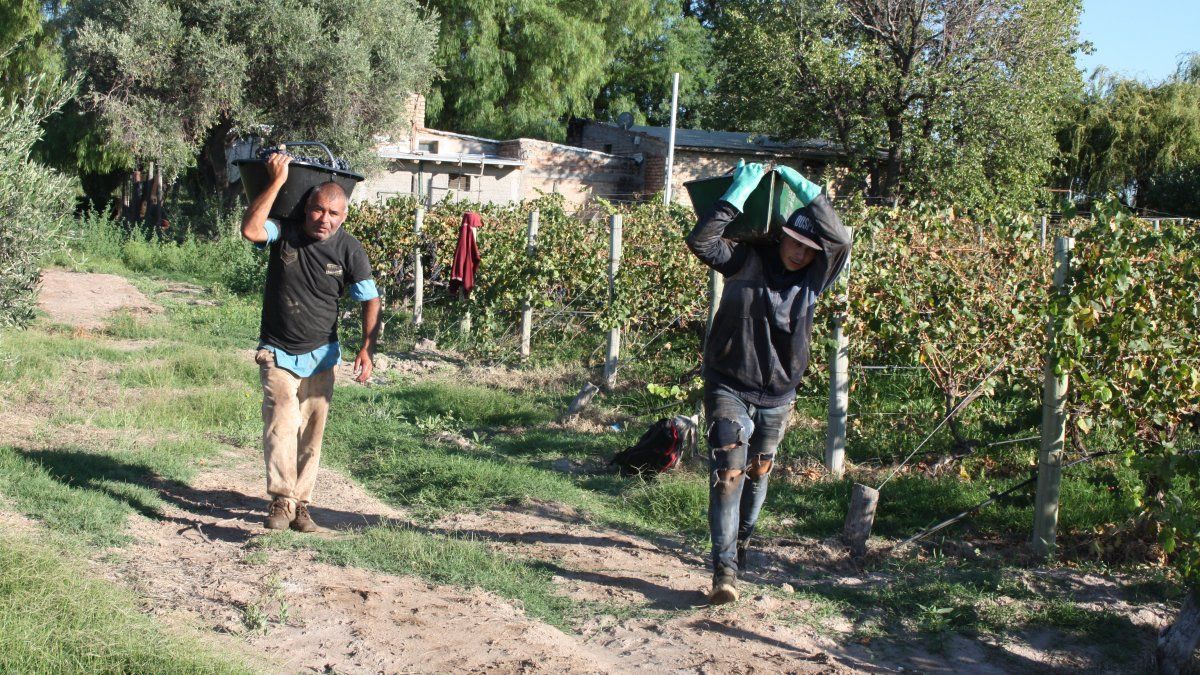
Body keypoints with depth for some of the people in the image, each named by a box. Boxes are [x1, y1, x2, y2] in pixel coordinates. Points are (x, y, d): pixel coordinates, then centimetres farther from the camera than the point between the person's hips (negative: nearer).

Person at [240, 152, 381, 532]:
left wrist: (367, 349, -14)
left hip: (320, 356, 2)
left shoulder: (348, 249, -5)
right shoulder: (284, 233, -7)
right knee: (281, 423, -19)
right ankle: (281, 501, -17)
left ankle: (300, 503, 16)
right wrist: (276, 182, -26)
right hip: (277, 353, -2)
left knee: (312, 434, 5)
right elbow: (250, 230, -29)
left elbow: (370, 300, -2)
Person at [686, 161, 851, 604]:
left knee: (758, 474, 16)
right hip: (729, 387, -4)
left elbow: (840, 241, -18)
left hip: (777, 395, 4)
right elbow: (700, 241, -21)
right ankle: (724, 568, -16)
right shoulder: (747, 261, -8)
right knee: (728, 474, -13)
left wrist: (804, 189, -20)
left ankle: (741, 546, 37)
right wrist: (739, 193, -23)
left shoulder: (813, 280, -1)